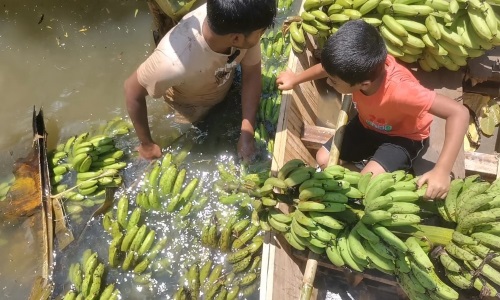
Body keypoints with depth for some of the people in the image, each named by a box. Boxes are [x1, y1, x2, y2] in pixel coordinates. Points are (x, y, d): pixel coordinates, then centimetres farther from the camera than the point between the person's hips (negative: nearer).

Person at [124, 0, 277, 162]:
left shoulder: (243, 21, -36)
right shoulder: (174, 62, -48)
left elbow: (252, 73, -21)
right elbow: (133, 90, -29)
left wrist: (247, 132, -26)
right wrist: (147, 144, -17)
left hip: (225, 82, 3)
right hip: (191, 102, -3)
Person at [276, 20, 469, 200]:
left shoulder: (399, 89, -44)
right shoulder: (362, 67, -28)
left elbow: (459, 113, -43)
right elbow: (330, 66, -5)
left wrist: (442, 171, -48)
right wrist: (295, 80, 9)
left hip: (403, 136, -5)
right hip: (368, 124, 5)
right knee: (323, 159, -2)